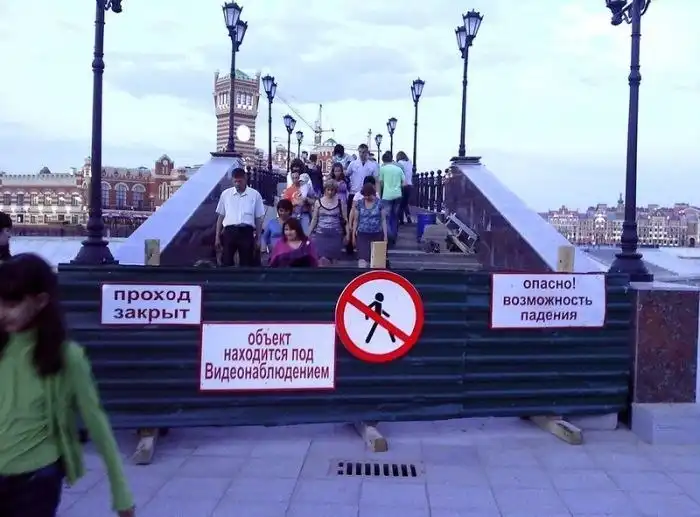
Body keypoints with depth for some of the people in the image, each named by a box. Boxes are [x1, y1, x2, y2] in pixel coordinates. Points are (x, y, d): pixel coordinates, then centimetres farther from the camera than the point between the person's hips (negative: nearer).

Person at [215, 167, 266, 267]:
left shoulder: (255, 194, 3)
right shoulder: (225, 194, 8)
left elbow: (259, 218, 5)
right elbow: (221, 216, 12)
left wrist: (258, 238, 3)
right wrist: (217, 236, 9)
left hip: (246, 232, -1)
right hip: (229, 231, 1)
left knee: (246, 263, 7)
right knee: (226, 262, 1)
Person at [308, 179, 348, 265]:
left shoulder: (340, 202, 1)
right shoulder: (318, 202, 3)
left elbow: (345, 219, 4)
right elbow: (314, 219, 9)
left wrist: (347, 234, -3)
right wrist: (309, 233, 7)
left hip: (336, 234, 0)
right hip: (321, 233, 0)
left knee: (333, 260, 5)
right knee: (323, 260, -12)